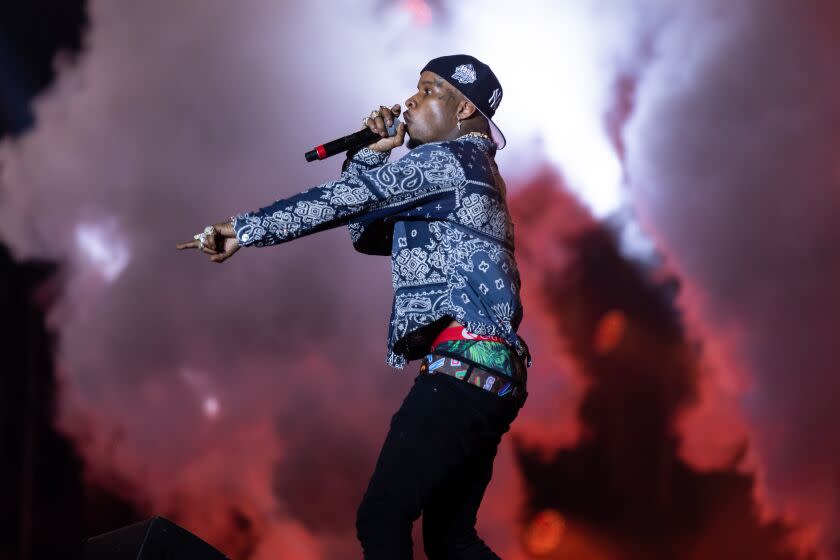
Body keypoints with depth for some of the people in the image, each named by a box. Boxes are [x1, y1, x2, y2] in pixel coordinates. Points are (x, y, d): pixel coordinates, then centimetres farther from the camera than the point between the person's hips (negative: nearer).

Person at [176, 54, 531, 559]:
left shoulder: (446, 159, -3)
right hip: (488, 375, 10)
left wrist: (244, 230, -4)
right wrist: (373, 154, 19)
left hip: (463, 365, -10)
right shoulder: (466, 177, 27)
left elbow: (341, 201, -8)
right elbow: (366, 231, 29)